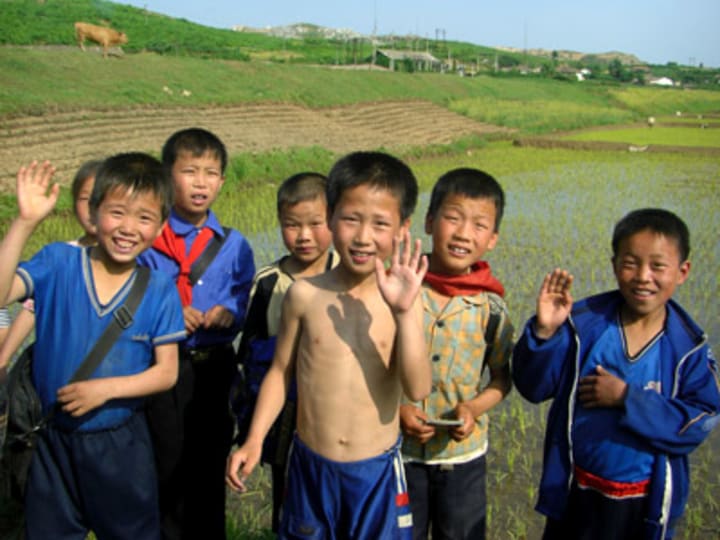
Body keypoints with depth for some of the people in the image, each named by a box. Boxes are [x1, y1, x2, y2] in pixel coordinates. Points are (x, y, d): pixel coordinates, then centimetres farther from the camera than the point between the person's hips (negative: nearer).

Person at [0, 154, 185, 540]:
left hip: (121, 445, 0)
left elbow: (166, 372, -7)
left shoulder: (159, 290, -8)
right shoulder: (58, 263, -9)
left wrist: (107, 388, -21)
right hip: (54, 440, 0)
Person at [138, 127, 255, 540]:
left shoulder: (234, 246, 0)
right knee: (166, 463, 10)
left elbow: (249, 302, 1)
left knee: (210, 461, 14)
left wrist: (229, 313, -19)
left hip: (214, 366, 2)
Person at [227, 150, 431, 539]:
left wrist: (404, 313, -28)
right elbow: (280, 372, 3)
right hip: (309, 465, 1)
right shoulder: (305, 294, -8)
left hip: (377, 470, -1)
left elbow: (418, 389, -19)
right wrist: (254, 440, -2)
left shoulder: (402, 300, -11)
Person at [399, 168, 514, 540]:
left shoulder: (490, 307, -11)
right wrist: (396, 408, -19)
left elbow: (502, 377, -1)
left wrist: (474, 408, -18)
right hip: (400, 449, 0)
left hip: (464, 453, 1)